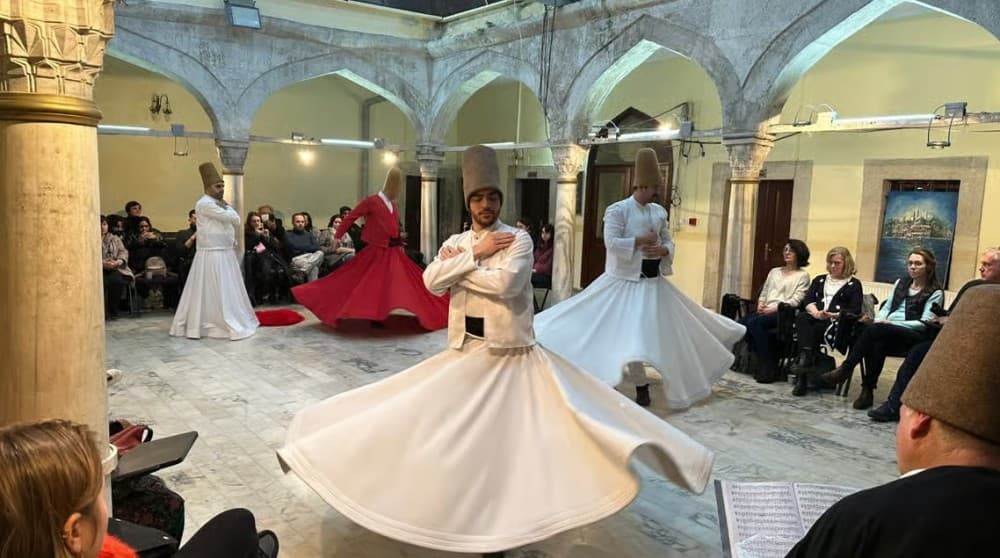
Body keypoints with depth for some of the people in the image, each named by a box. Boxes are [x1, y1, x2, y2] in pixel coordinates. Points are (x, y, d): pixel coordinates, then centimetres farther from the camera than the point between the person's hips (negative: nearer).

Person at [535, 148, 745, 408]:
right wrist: (641, 241, -17)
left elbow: (669, 242, 13)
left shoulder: (659, 211, 9)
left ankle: (683, 382, 33)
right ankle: (641, 386, 7)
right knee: (628, 335, -9)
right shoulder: (617, 209, -11)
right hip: (627, 280, -6)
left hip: (656, 281, 7)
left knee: (670, 330, 14)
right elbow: (611, 243, -20)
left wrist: (663, 250, -10)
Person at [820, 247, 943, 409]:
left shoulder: (935, 292, 4)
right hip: (887, 333, 4)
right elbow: (886, 307, 21)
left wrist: (892, 323, -16)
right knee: (877, 344, -34)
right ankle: (867, 390, -33)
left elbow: (924, 323, -5)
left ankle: (846, 368, -27)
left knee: (874, 330, -34)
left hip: (914, 335, -4)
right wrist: (879, 320, -2)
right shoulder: (901, 283, 22)